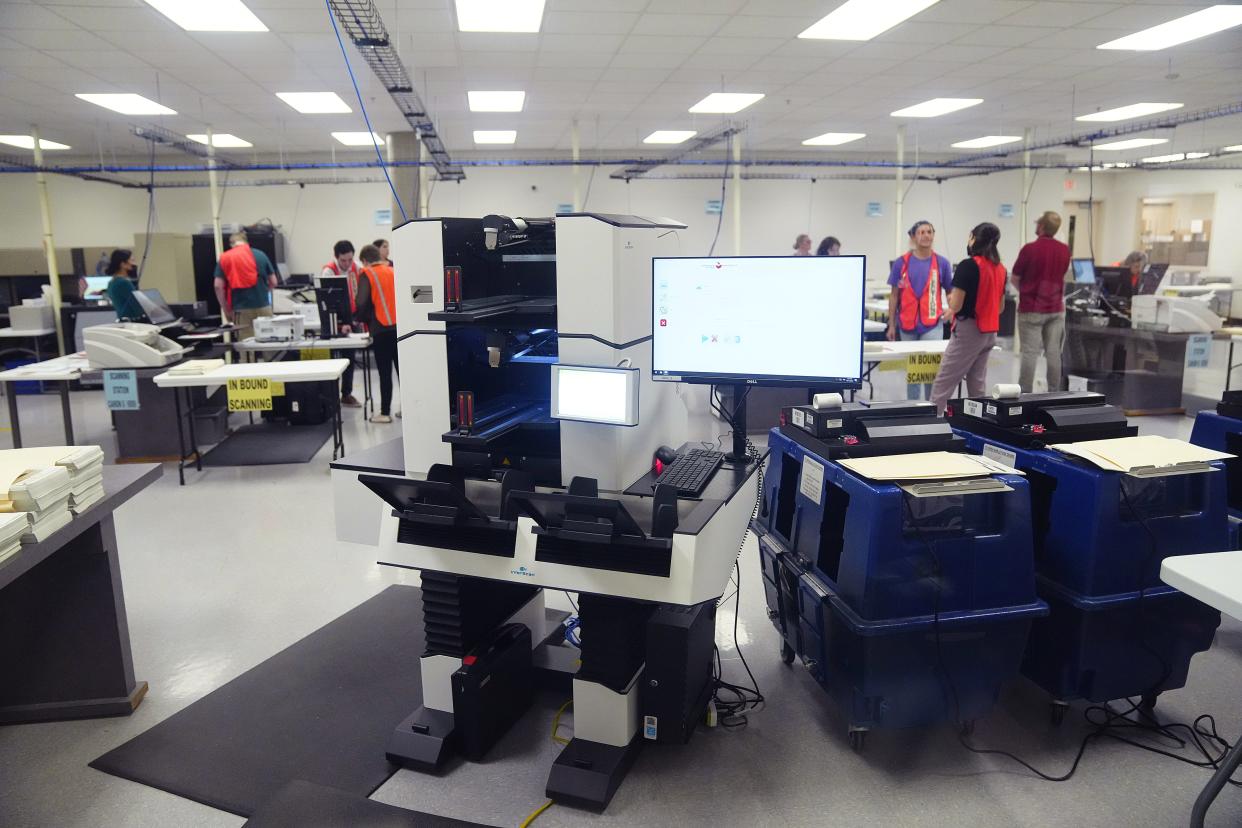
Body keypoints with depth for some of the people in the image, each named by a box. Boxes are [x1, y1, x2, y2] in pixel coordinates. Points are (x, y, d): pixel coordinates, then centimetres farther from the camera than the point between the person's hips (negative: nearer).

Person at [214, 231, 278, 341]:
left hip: (241, 309, 0)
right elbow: (273, 282, 8)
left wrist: (225, 309, 6)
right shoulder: (260, 255, 6)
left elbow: (218, 286, -2)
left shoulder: (224, 258, 5)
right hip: (262, 306, 0)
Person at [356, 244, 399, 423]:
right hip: (399, 326, 5)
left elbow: (363, 303, -11)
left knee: (385, 373, 0)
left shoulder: (367, 275, -3)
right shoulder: (393, 272, 12)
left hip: (381, 329, -5)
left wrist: (361, 319, 7)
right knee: (401, 369, 11)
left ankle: (385, 413, 5)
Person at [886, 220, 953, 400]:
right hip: (907, 325, 1)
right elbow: (894, 295, 5)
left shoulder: (941, 263, 1)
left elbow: (951, 291, 11)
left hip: (932, 325, -1)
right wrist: (891, 325, 3)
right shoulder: (901, 262, 1)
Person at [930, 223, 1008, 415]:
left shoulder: (968, 265, -14)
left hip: (969, 331, -8)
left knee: (943, 382, -5)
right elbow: (1000, 307, 16)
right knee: (977, 383, 12)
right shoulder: (1000, 268, 10)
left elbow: (955, 305, -15)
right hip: (990, 332, 8)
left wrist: (951, 299, 5)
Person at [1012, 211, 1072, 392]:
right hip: (1056, 309, 4)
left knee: (1029, 353, -3)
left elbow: (1015, 279, -4)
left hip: (1031, 309, -4)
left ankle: (1025, 395, -2)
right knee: (1054, 353, 7)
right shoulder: (1064, 250, 4)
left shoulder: (1029, 249, -13)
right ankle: (1054, 395, 11)